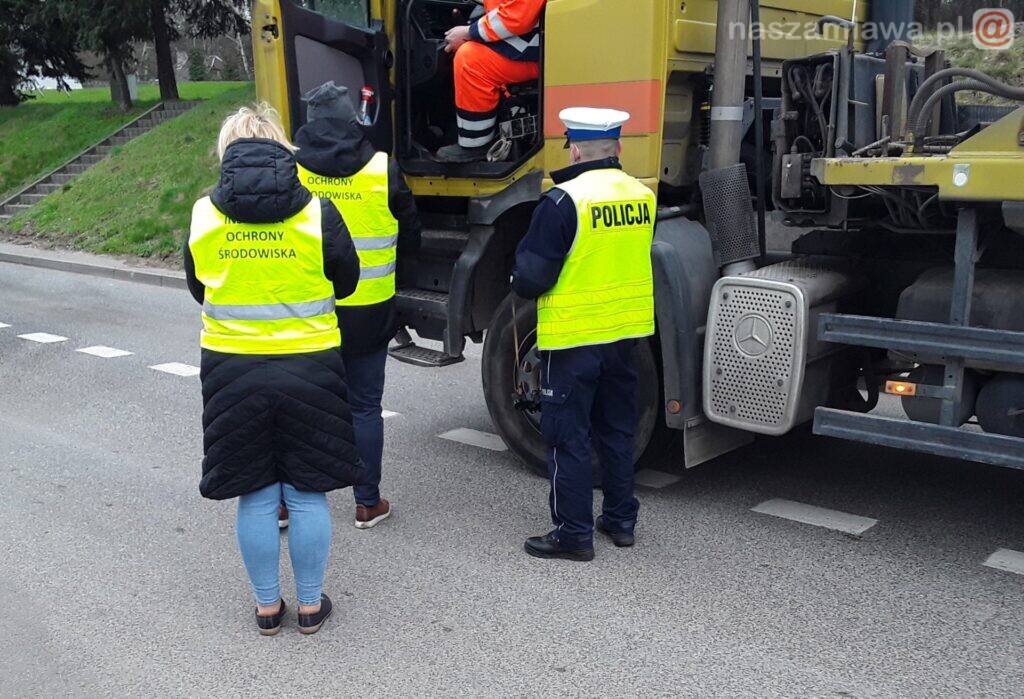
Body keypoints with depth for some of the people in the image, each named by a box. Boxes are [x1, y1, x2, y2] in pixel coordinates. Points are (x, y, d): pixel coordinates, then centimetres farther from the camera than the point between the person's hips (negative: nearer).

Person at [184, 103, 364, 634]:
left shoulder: (203, 216, -4)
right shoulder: (316, 213, -9)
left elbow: (198, 290, 9)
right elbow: (346, 282, 3)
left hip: (232, 370, 1)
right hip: (308, 367, -1)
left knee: (255, 495, 13)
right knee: (307, 493, 11)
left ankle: (267, 606, 25)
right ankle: (310, 604, 23)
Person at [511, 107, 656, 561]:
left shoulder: (564, 201, -17)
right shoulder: (642, 196, 2)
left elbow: (532, 276, -15)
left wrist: (519, 285, 7)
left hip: (573, 337, -6)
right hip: (626, 332, 6)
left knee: (568, 439, 4)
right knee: (617, 430, 18)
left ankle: (573, 534, 11)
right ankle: (621, 520, 28)